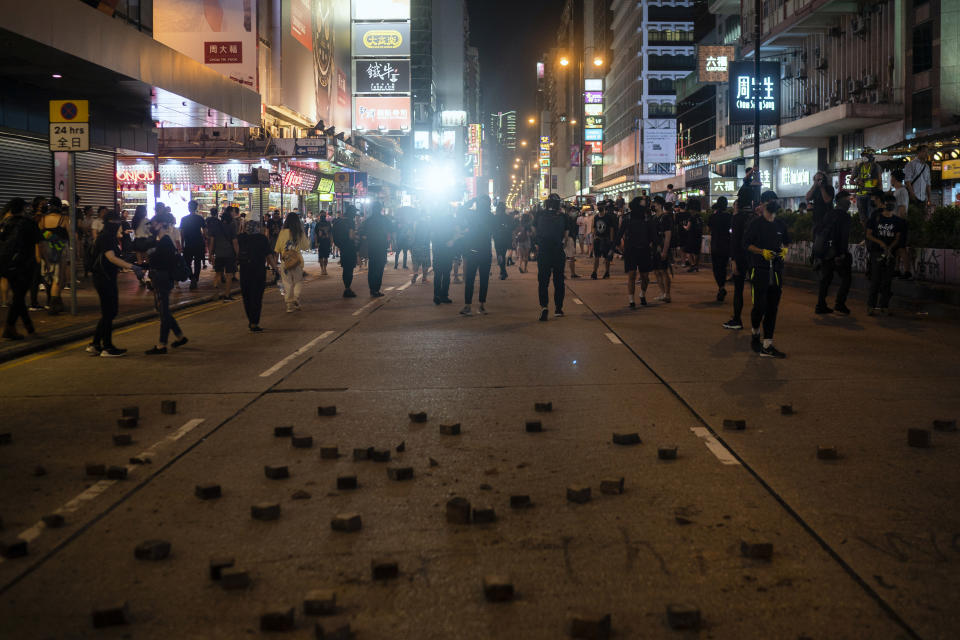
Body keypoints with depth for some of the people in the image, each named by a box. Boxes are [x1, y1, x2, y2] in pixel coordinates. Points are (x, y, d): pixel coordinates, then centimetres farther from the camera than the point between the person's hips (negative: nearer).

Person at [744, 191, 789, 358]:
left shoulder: (780, 225, 13)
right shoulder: (756, 224, -2)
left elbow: (786, 242, 25)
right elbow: (747, 244, -2)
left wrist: (784, 250, 4)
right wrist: (762, 252, -15)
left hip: (776, 271, 5)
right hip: (760, 270, -5)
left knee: (772, 308, 2)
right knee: (760, 305, -10)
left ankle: (767, 346, 4)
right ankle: (755, 334, 19)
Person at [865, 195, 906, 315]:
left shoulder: (898, 221, 10)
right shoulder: (876, 218, 4)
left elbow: (897, 238, 6)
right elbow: (868, 235, 3)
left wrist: (890, 247, -11)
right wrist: (881, 243, -10)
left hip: (890, 253, 2)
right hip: (877, 252, -2)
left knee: (887, 280, 0)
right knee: (875, 279, -7)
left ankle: (883, 306, 4)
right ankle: (871, 306, -5)